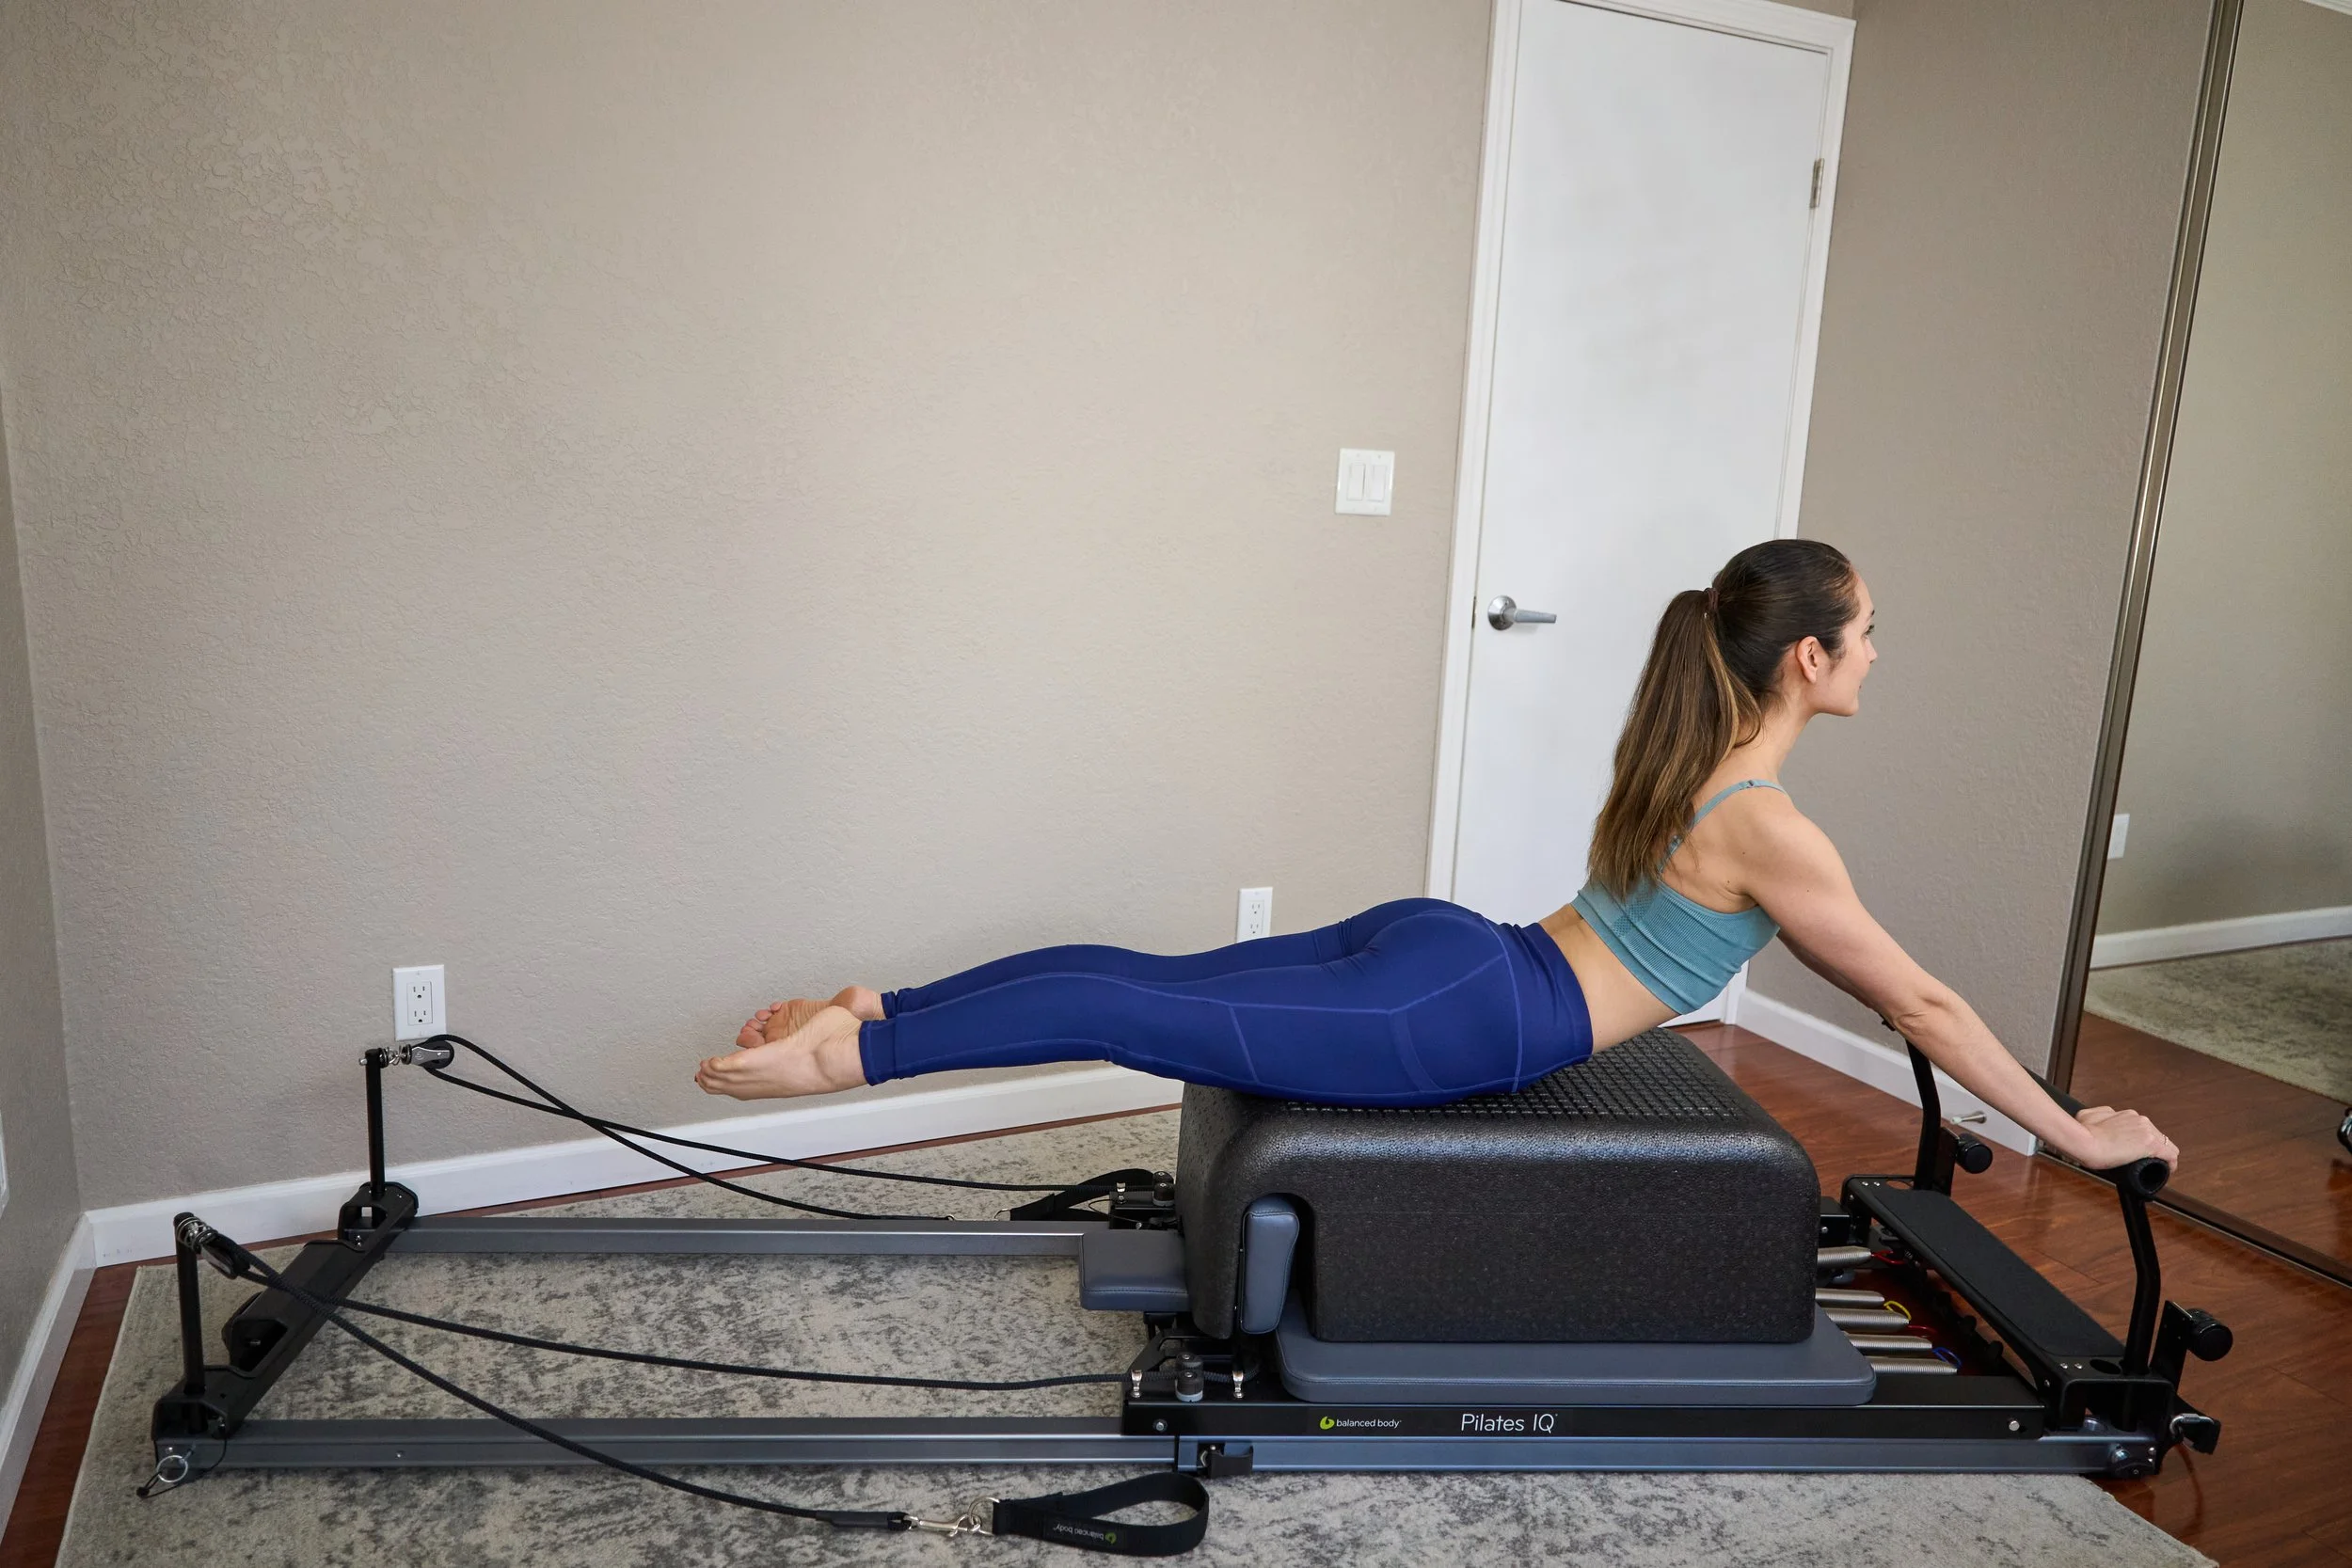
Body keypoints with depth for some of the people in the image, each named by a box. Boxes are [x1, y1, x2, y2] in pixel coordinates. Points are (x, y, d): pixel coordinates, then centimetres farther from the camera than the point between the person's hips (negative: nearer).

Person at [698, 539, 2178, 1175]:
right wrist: (2075, 1134, 11)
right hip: (1467, 1018, -8)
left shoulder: (1692, 758, 17)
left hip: (1439, 944, 8)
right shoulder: (1771, 827, -8)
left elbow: (1801, 940, 37)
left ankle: (877, 1007, 1)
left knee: (1161, 980, 2)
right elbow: (1921, 1001, 0)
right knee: (1162, 1018, -15)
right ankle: (854, 1051, -17)